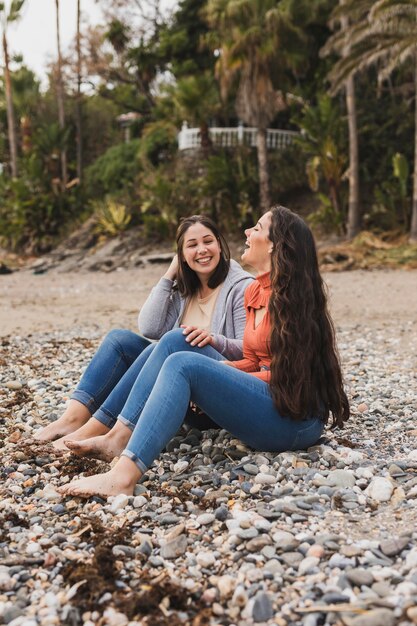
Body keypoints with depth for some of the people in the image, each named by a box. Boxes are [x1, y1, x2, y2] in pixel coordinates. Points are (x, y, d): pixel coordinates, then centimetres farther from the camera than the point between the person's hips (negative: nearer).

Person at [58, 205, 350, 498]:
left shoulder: (289, 295, -12)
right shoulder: (254, 291, 13)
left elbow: (288, 372, -13)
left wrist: (220, 377, -9)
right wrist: (220, 367, -3)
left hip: (295, 419, -8)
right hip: (266, 396, 9)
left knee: (183, 365, -25)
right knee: (177, 340, 0)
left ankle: (125, 475, -36)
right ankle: (120, 438, -7)